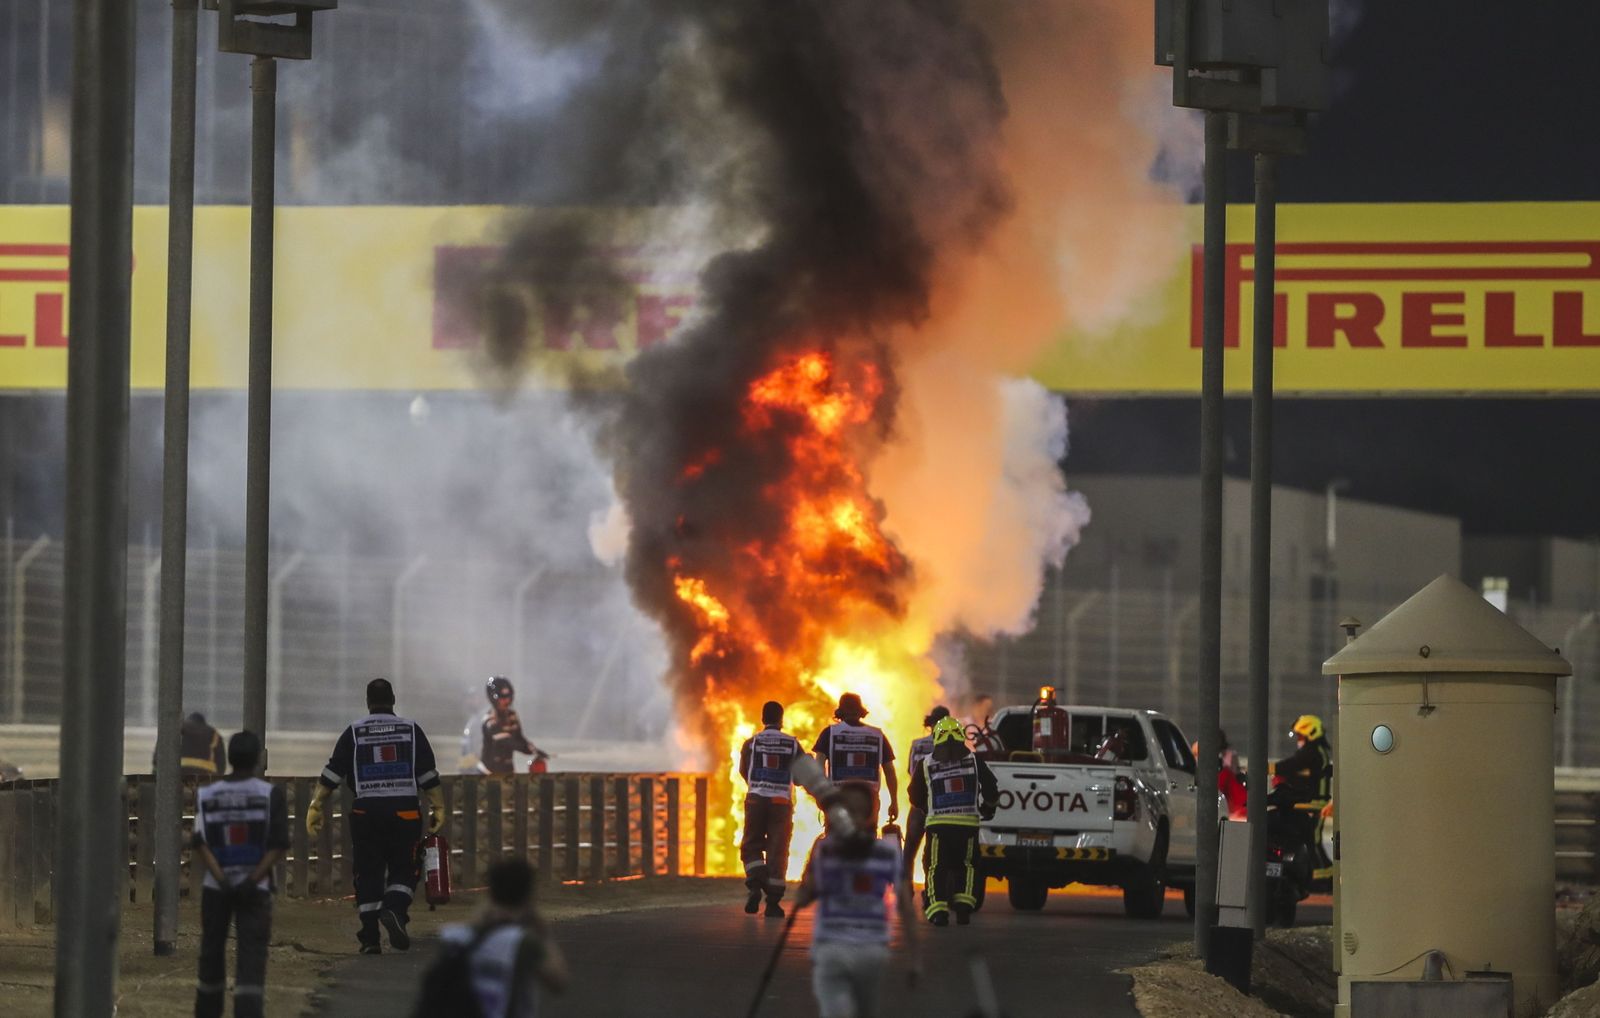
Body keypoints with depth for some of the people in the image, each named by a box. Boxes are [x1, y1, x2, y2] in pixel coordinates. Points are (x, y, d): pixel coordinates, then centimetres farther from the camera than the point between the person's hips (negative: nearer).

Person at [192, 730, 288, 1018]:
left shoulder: (206, 795, 1)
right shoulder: (271, 794, -4)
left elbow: (201, 845, -7)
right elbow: (278, 846, -10)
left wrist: (222, 880, -13)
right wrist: (252, 881, -13)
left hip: (216, 887, 2)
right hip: (256, 887, -2)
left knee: (212, 954, 15)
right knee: (251, 961, -6)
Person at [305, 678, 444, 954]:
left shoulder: (354, 732, 6)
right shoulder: (410, 730, 6)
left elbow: (332, 774, 2)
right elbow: (428, 775, 3)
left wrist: (315, 806, 6)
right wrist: (439, 809, 7)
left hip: (366, 811, 0)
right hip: (405, 811, 0)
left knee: (368, 873, 5)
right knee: (403, 870, 7)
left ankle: (370, 938, 1)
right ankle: (395, 909, -21)